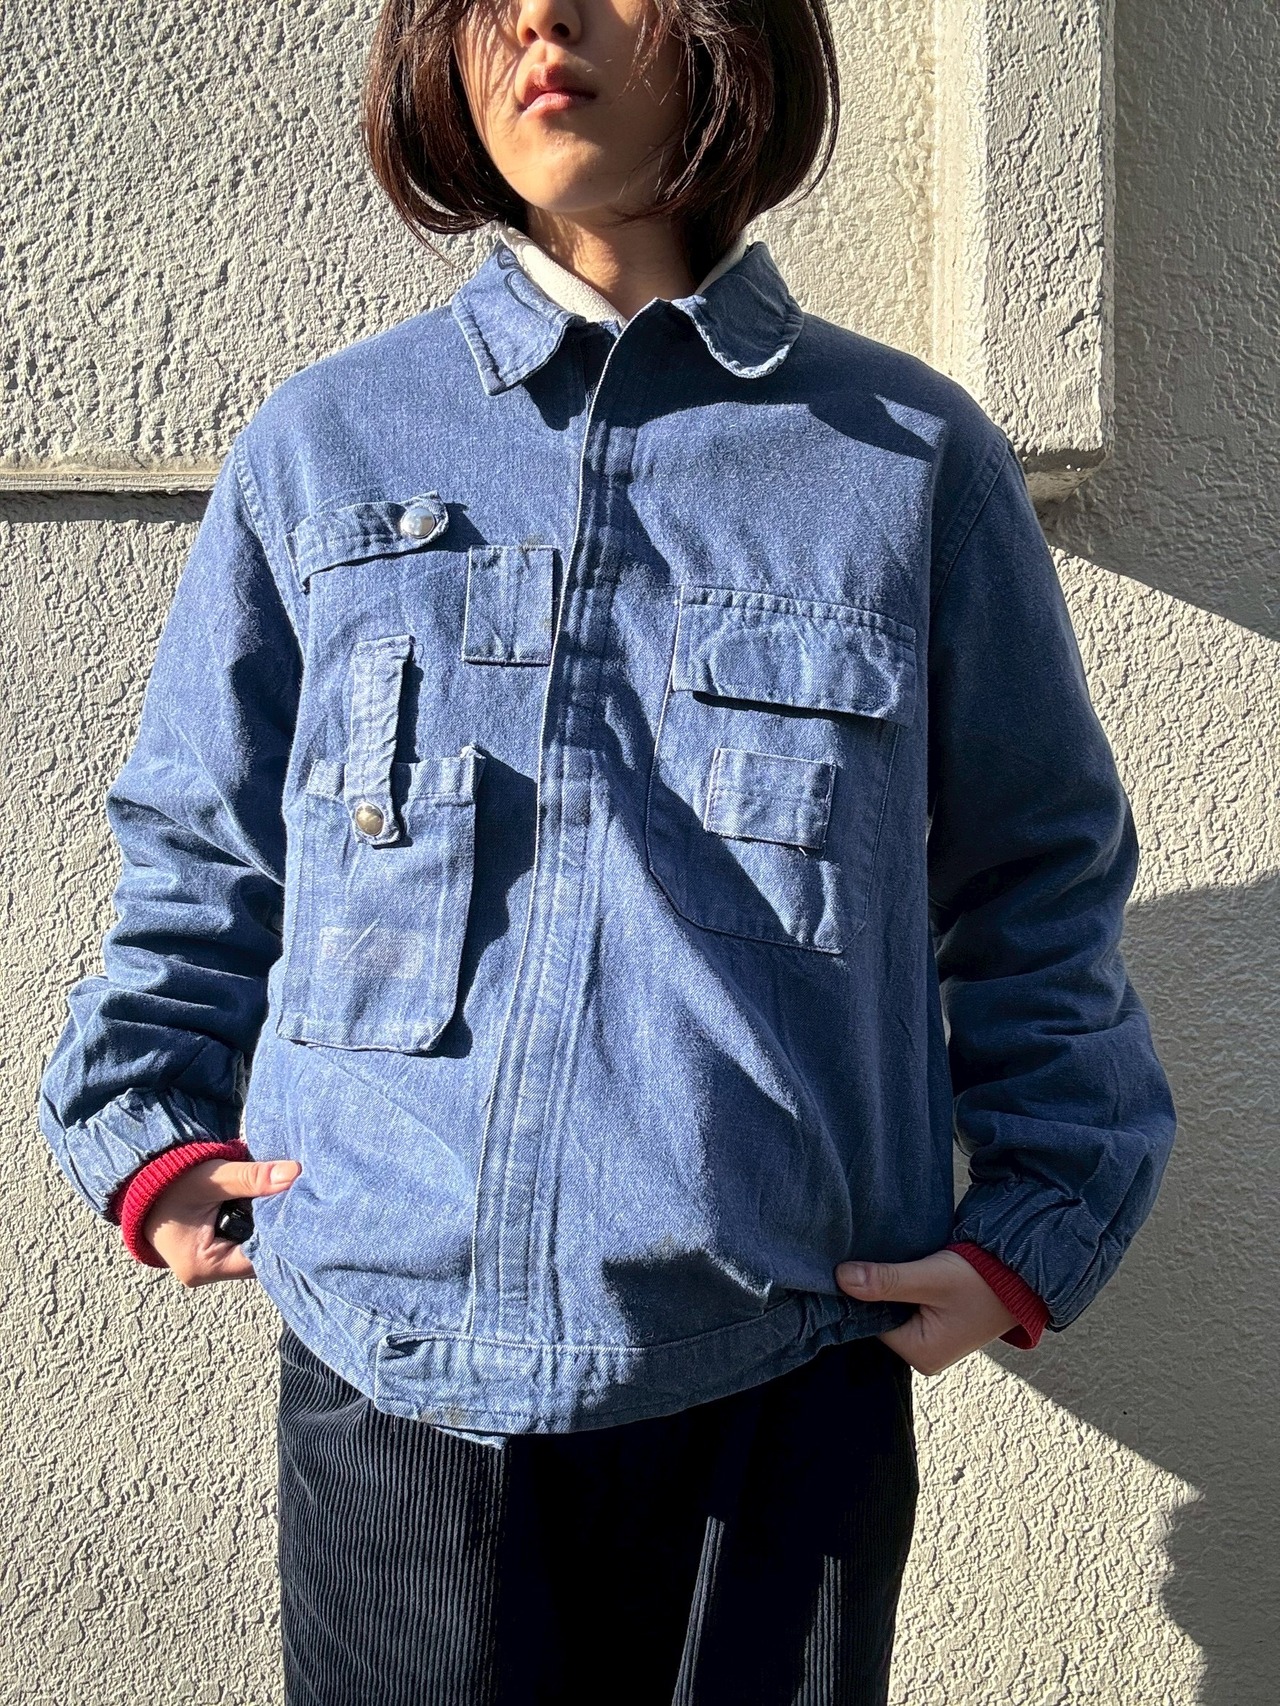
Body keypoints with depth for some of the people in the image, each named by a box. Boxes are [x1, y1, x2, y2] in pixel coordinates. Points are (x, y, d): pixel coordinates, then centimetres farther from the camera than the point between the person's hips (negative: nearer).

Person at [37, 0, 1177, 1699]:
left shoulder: (913, 461, 3)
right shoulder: (320, 450, 6)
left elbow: (1036, 889, 9)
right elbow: (196, 853, 14)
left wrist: (1036, 1230, 0)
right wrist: (145, 1131, 2)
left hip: (779, 1389, 0)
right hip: (388, 1386, 1)